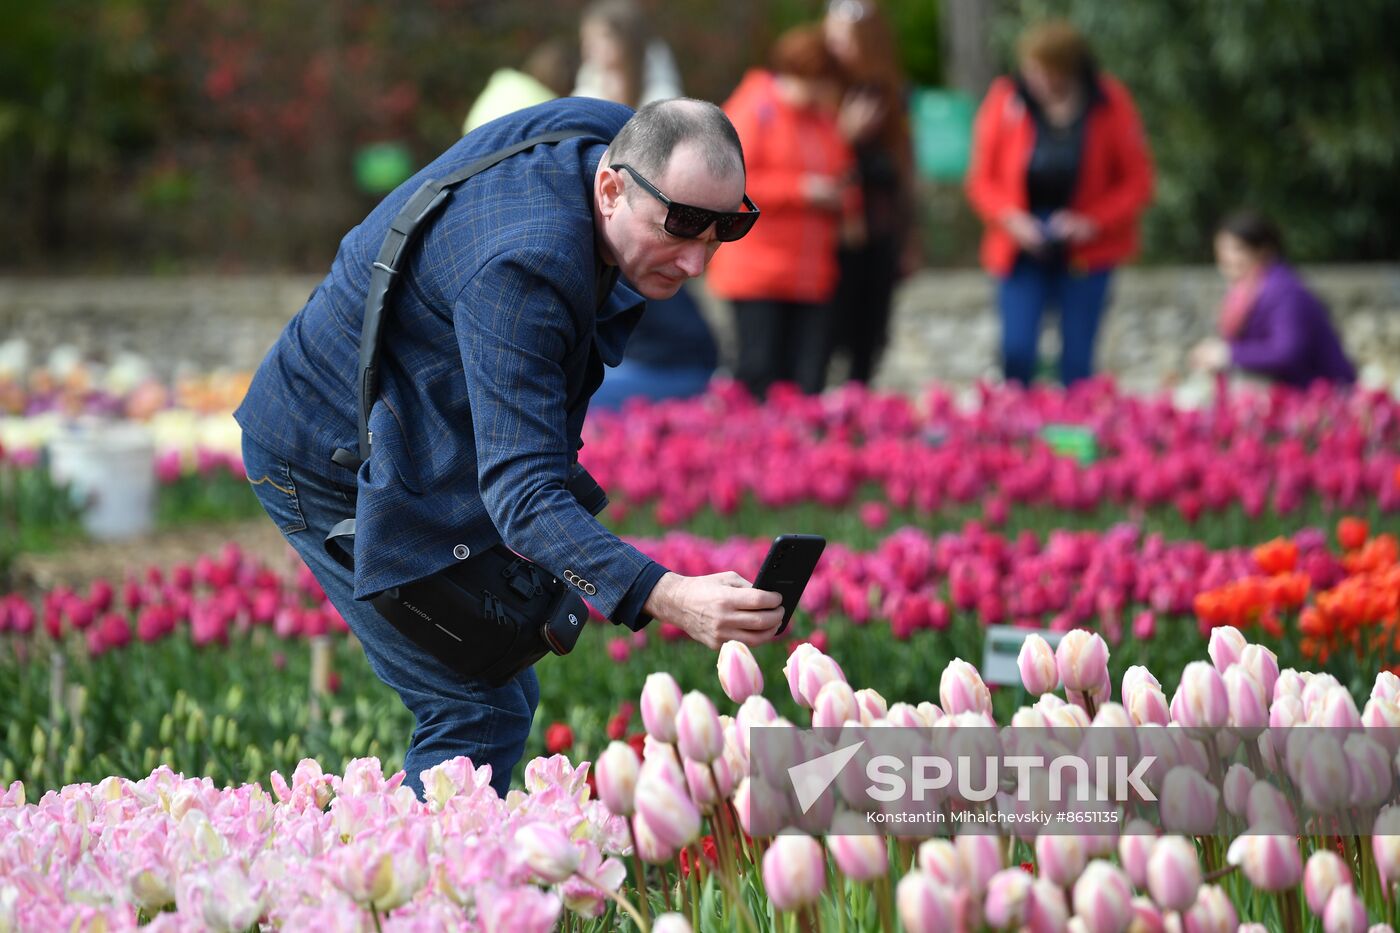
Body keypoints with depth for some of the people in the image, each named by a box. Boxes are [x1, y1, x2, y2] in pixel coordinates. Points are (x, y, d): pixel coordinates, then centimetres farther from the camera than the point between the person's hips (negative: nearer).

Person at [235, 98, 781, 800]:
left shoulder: (607, 133, -10)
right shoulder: (521, 268, -38)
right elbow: (519, 490, -43)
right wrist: (665, 597, -56)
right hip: (331, 467, -10)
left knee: (502, 696, 13)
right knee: (479, 715, -13)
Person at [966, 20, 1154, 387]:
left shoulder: (1109, 104, -7)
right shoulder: (1007, 101, -5)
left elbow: (1137, 181, -1)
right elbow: (982, 178, 3)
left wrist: (1092, 222, -16)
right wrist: (1010, 217, -15)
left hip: (1086, 249, 0)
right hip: (1022, 247, 0)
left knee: (1077, 362, 0)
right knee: (1016, 352, -11)